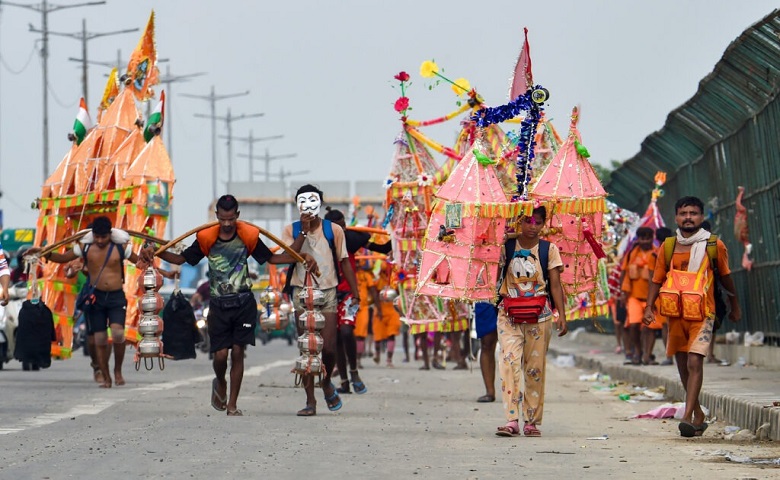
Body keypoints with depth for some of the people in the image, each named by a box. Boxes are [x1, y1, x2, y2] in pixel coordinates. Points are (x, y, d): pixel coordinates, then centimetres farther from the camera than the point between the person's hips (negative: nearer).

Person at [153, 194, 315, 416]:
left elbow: (271, 258, 10)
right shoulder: (206, 238, -4)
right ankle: (220, 383, 30)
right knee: (220, 354, -6)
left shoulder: (248, 236, -1)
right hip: (219, 304, 0)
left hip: (243, 303, 1)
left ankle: (232, 405, 7)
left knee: (237, 353, -1)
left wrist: (303, 258, 3)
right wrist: (156, 253, -9)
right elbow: (181, 258, 4)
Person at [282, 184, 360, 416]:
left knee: (328, 348, -7)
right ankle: (310, 401, 3)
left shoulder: (333, 230, 4)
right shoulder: (292, 230, 5)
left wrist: (355, 292, 1)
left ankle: (327, 382, 24)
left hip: (327, 292, 0)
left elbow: (344, 261, 7)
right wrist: (304, 232, -16)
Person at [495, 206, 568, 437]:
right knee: (509, 362, -14)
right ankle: (512, 420, -19)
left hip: (539, 316, 0)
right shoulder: (507, 247, 5)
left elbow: (555, 285, 0)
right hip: (510, 314, 0)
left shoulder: (549, 249, 3)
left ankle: (532, 421, 12)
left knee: (535, 367, 3)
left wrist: (562, 316, -7)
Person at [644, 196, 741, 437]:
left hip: (702, 313, -4)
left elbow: (726, 277, 13)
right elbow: (657, 279, 12)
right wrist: (649, 307, -1)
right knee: (683, 365, 11)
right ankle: (698, 413, 27)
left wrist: (735, 307, 22)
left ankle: (687, 417, -24)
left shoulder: (714, 246, 0)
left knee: (694, 363, -17)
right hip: (675, 313, 4)